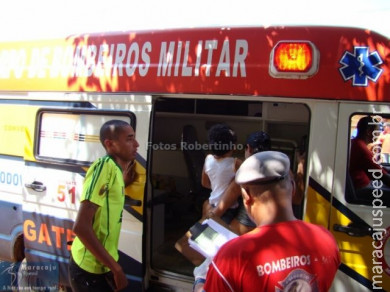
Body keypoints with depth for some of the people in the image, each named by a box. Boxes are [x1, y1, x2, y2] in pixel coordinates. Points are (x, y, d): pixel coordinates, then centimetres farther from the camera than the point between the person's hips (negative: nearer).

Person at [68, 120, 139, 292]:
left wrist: (124, 182, 7)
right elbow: (81, 227, -27)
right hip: (89, 270, -8)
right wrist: (116, 269, -21)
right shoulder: (105, 166, -21)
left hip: (101, 266, 8)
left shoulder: (115, 168, 5)